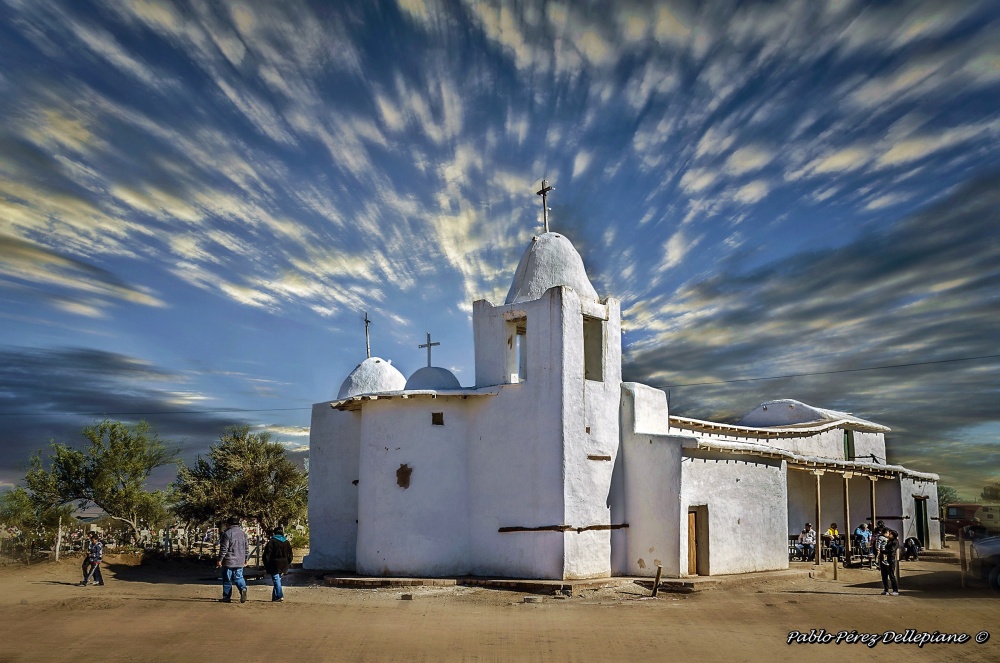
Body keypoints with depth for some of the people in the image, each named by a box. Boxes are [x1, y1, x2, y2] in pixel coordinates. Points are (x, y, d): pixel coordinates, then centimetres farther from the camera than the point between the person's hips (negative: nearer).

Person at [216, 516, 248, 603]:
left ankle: (227, 597, 8)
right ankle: (243, 588, -15)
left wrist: (220, 560, -8)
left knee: (227, 580, 5)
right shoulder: (243, 533, 10)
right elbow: (246, 548, 15)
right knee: (238, 577, 11)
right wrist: (245, 560, 22)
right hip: (240, 562, 5)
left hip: (229, 561, -5)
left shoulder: (227, 533, -11)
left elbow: (224, 548, -13)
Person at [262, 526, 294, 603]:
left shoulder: (271, 541, -8)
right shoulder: (286, 542, 9)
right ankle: (275, 596, 20)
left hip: (275, 564, -6)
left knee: (276, 580, -4)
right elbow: (290, 555, 13)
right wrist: (288, 564, 21)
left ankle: (279, 596, -12)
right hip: (284, 565, 6)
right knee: (278, 579, 16)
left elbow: (267, 554, -10)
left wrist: (266, 565, -2)